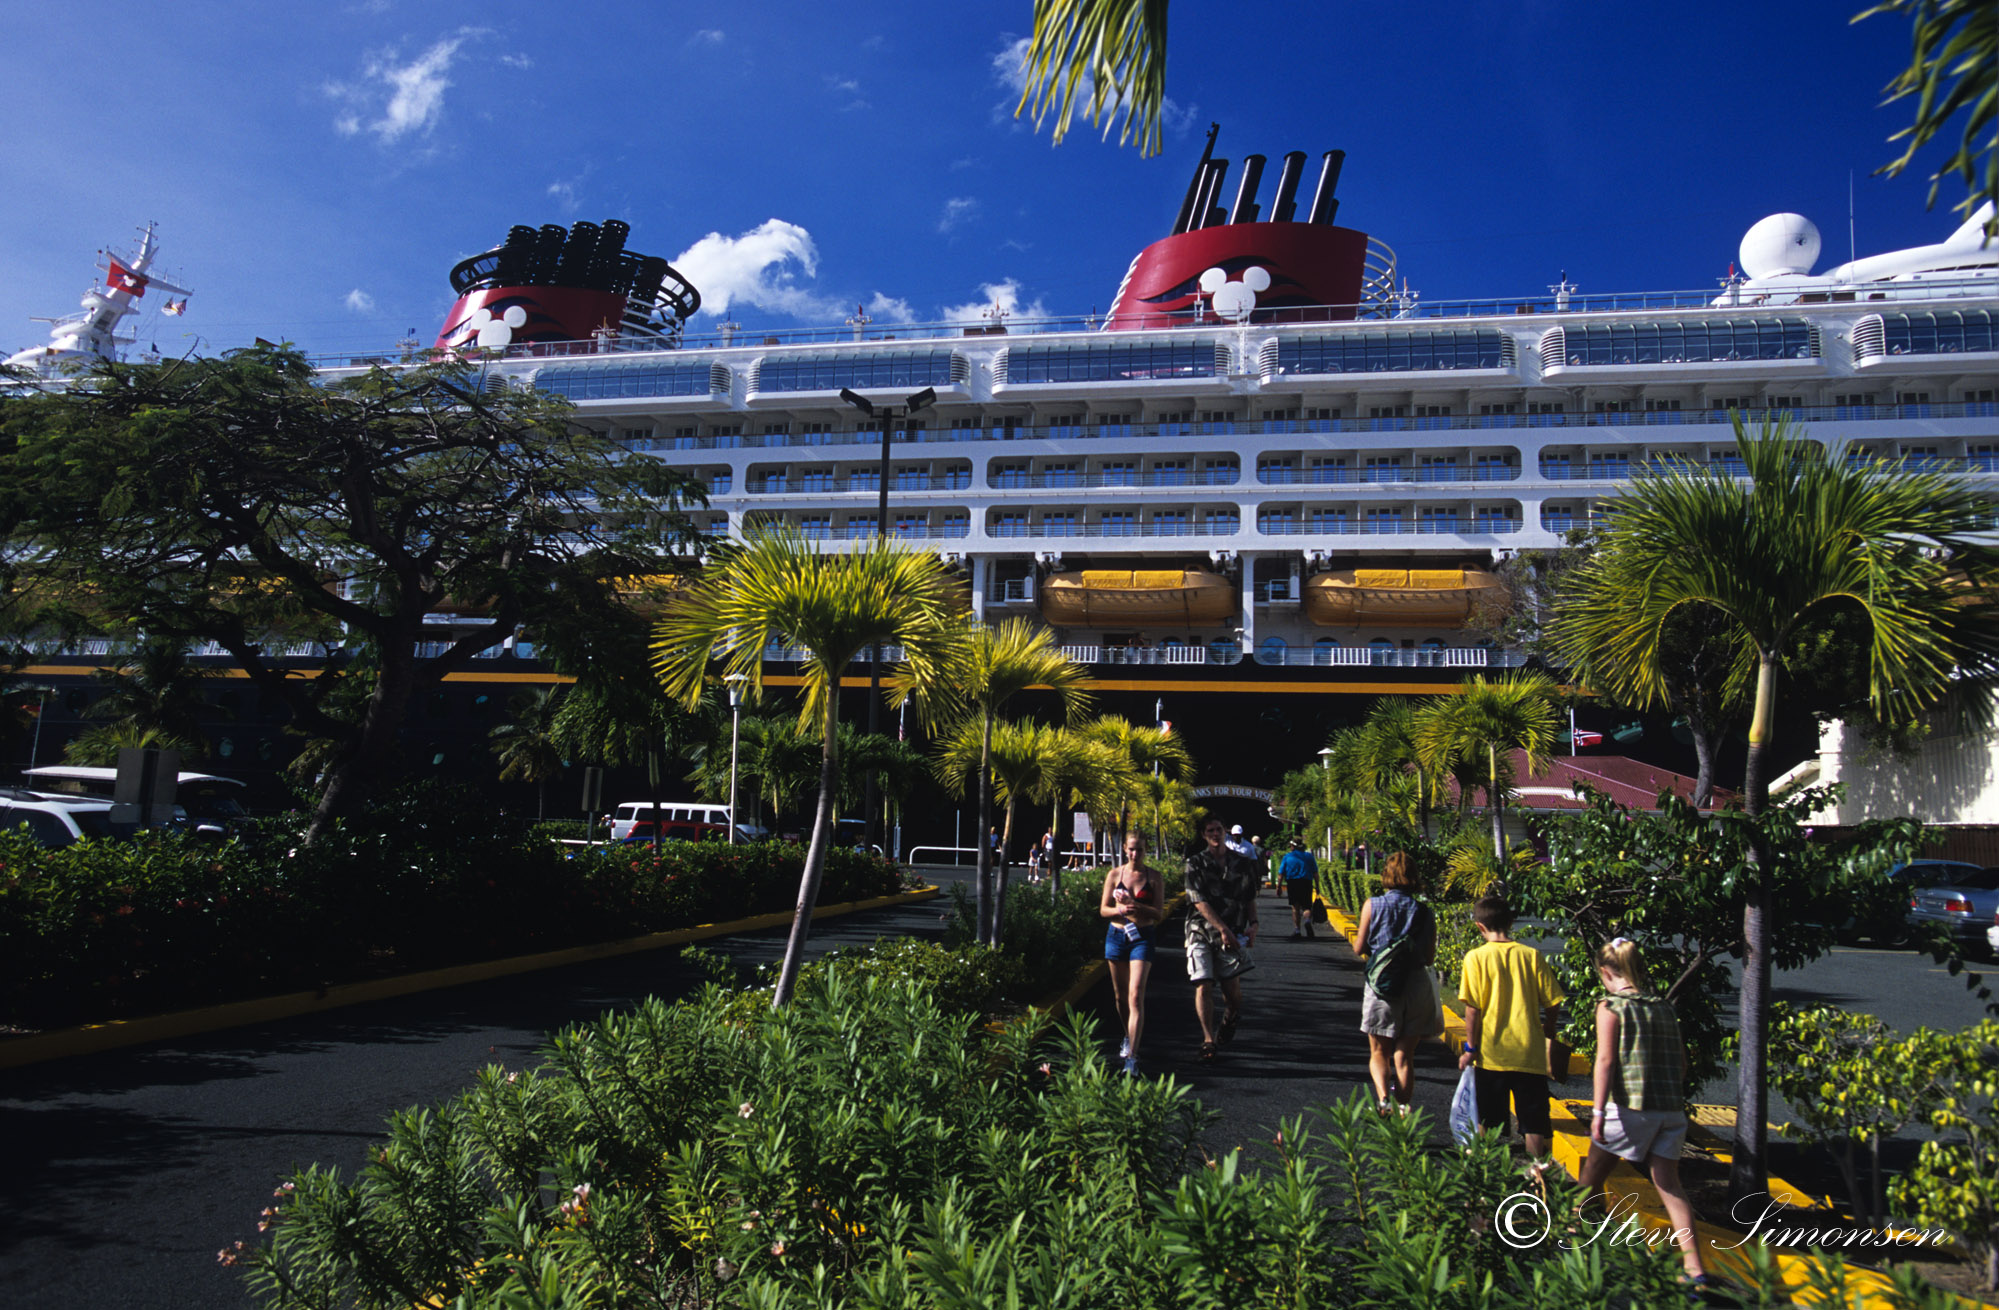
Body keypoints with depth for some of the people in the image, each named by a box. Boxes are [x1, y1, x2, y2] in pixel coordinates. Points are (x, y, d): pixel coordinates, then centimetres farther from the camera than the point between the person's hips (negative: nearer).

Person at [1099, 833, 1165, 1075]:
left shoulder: (1154, 877, -1)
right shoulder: (1114, 875, 4)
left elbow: (1159, 913, -5)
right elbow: (1103, 910, 5)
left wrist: (1134, 904, -18)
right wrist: (1120, 910, -16)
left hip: (1142, 937, -3)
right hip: (1117, 935, 3)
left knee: (1136, 996, -14)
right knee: (1120, 995, 14)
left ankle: (1132, 1055, -15)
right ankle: (1128, 1037, 39)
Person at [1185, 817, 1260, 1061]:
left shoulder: (1242, 863, 9)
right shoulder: (1195, 864, 0)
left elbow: (1250, 899, 15)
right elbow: (1200, 902, -8)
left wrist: (1253, 925, -2)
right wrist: (1222, 929, -16)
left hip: (1233, 935, 2)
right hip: (1201, 932, -1)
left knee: (1233, 990, -1)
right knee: (1203, 986, -10)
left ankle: (1229, 1021, 31)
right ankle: (1208, 1039, -3)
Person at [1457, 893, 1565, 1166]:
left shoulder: (1476, 957, -8)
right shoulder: (1531, 955, -2)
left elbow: (1473, 1008, -11)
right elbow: (1551, 1003, 2)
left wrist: (1471, 1047, -3)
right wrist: (1548, 1031, 20)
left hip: (1491, 1052, -1)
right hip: (1530, 1051, 2)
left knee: (1489, 1122, 10)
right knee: (1533, 1117, 11)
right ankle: (1538, 1167, 13)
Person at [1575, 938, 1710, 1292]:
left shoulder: (1611, 1007, -6)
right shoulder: (1664, 1008, 11)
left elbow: (1606, 1059, -14)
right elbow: (1681, 1061, 13)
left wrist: (1598, 1110, -16)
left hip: (1630, 1105, -5)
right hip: (1671, 1109, 5)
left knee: (1593, 1174, 12)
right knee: (1668, 1183, 8)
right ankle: (1694, 1267, 1)